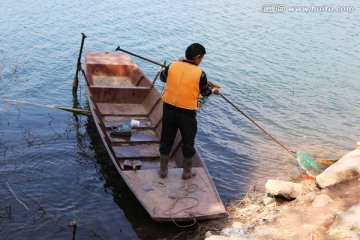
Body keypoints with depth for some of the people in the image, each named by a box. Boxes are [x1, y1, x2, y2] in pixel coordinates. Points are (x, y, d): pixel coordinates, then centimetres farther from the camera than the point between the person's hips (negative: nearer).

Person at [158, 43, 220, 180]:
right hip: (187, 112, -3)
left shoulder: (172, 66, -5)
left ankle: (163, 170, 28)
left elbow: (162, 77, 14)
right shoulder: (199, 73, -13)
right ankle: (187, 172, 29)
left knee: (166, 140, 17)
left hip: (169, 108, 3)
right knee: (188, 142, 15)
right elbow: (205, 92, 2)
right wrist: (214, 91, 24)